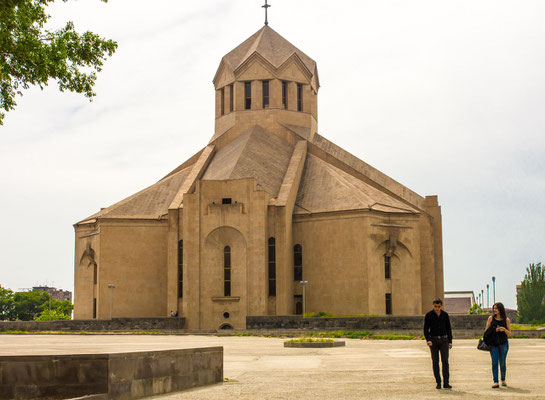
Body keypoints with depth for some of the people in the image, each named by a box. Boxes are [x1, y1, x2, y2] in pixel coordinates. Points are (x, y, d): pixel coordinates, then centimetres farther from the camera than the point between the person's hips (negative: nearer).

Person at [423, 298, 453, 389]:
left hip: (444, 340, 1)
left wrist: (450, 341, 5)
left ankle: (446, 383, -5)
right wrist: (428, 340, -19)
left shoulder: (445, 315, 4)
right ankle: (438, 383, 6)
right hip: (433, 340, -1)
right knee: (435, 362, 0)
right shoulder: (429, 315, -2)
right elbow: (426, 329, -4)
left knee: (445, 361, -7)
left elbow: (448, 329, 10)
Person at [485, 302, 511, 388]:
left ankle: (503, 380, 26)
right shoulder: (491, 318, 2)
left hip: (503, 343, 0)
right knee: (494, 362, -7)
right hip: (493, 343, 0)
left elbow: (509, 333, 6)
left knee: (502, 363, 7)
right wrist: (494, 330, -11)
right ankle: (496, 382, -6)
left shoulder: (506, 320, 1)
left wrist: (504, 329, -15)